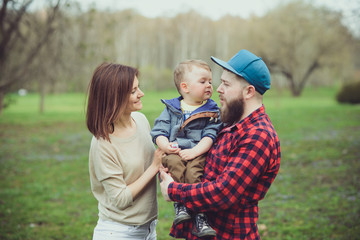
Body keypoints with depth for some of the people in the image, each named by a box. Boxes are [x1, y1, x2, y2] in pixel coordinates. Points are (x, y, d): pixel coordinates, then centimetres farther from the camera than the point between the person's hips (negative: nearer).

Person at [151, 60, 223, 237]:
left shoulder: (211, 112, 10)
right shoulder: (171, 108, 13)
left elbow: (209, 136, -1)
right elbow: (158, 131, 8)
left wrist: (195, 151, -18)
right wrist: (165, 145, -13)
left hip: (198, 154, -1)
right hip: (173, 153, 1)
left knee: (193, 171, -33)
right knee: (174, 164, -34)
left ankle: (200, 217, -30)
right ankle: (180, 206, -29)